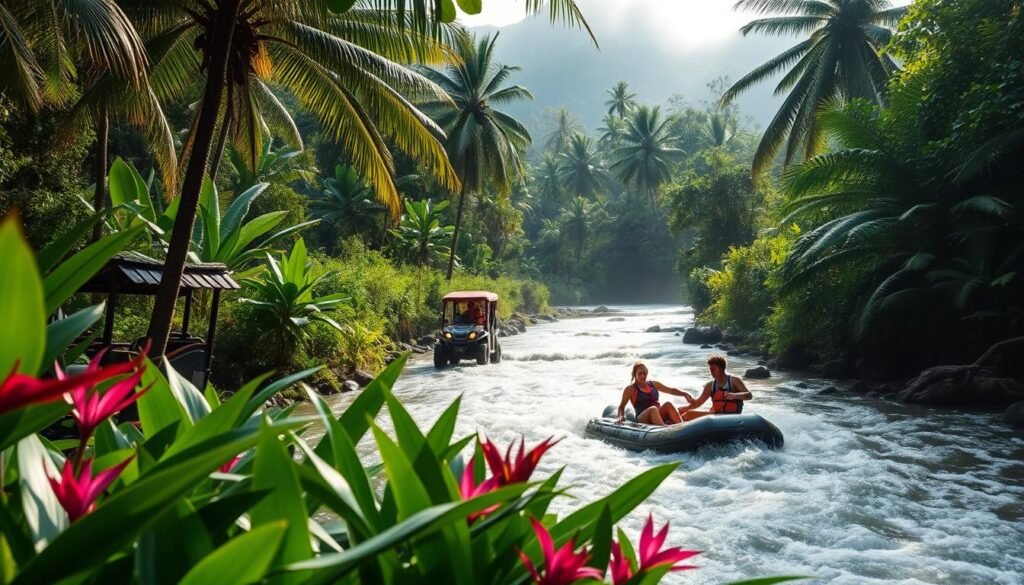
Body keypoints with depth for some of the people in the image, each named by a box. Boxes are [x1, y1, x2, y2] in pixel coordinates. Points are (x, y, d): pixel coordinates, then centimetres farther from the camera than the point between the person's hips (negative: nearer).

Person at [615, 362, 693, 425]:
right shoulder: (630, 389, 5)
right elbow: (621, 407, 4)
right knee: (653, 409, -37)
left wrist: (684, 394, 5)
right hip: (643, 419, -5)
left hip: (659, 416, 5)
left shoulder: (654, 384, 18)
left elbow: (671, 390, 22)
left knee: (668, 404, -25)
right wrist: (621, 416, -18)